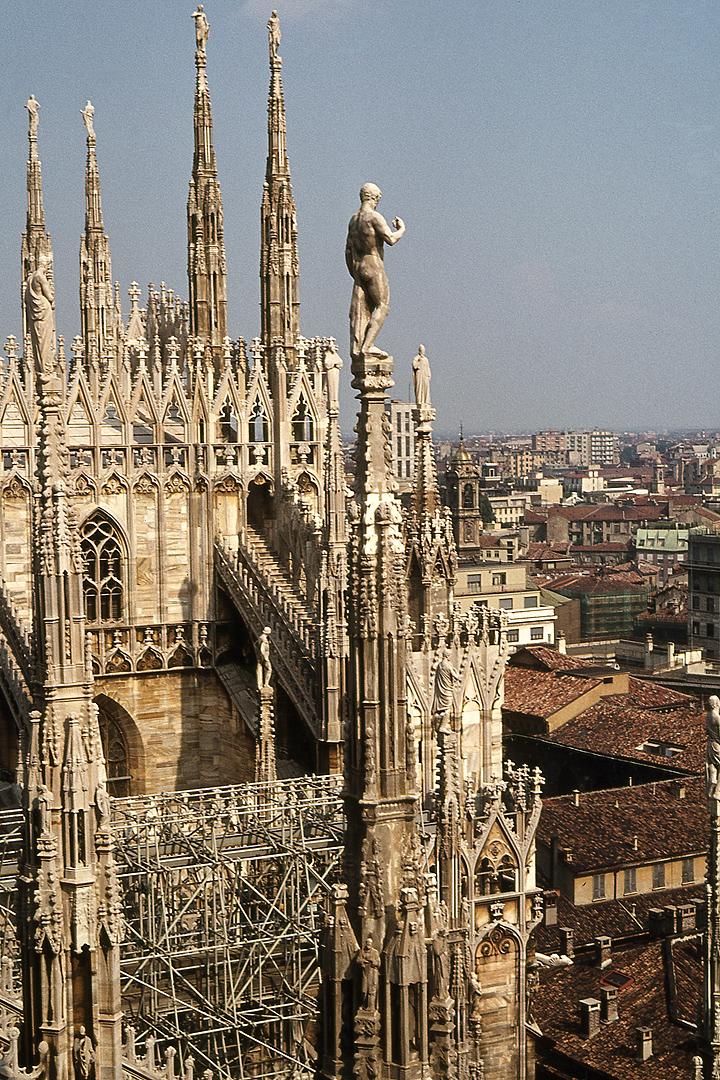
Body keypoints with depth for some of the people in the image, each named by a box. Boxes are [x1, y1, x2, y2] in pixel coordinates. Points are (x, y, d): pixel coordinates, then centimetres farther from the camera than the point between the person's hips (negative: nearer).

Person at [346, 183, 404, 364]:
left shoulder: (354, 219, 15)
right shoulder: (374, 217, -10)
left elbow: (348, 250, 18)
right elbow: (391, 239, -18)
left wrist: (353, 272, 24)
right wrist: (401, 229, 3)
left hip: (358, 266, 8)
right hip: (374, 265, -8)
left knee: (360, 309, 5)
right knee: (382, 306, -4)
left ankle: (356, 348, -3)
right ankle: (367, 345, -17)